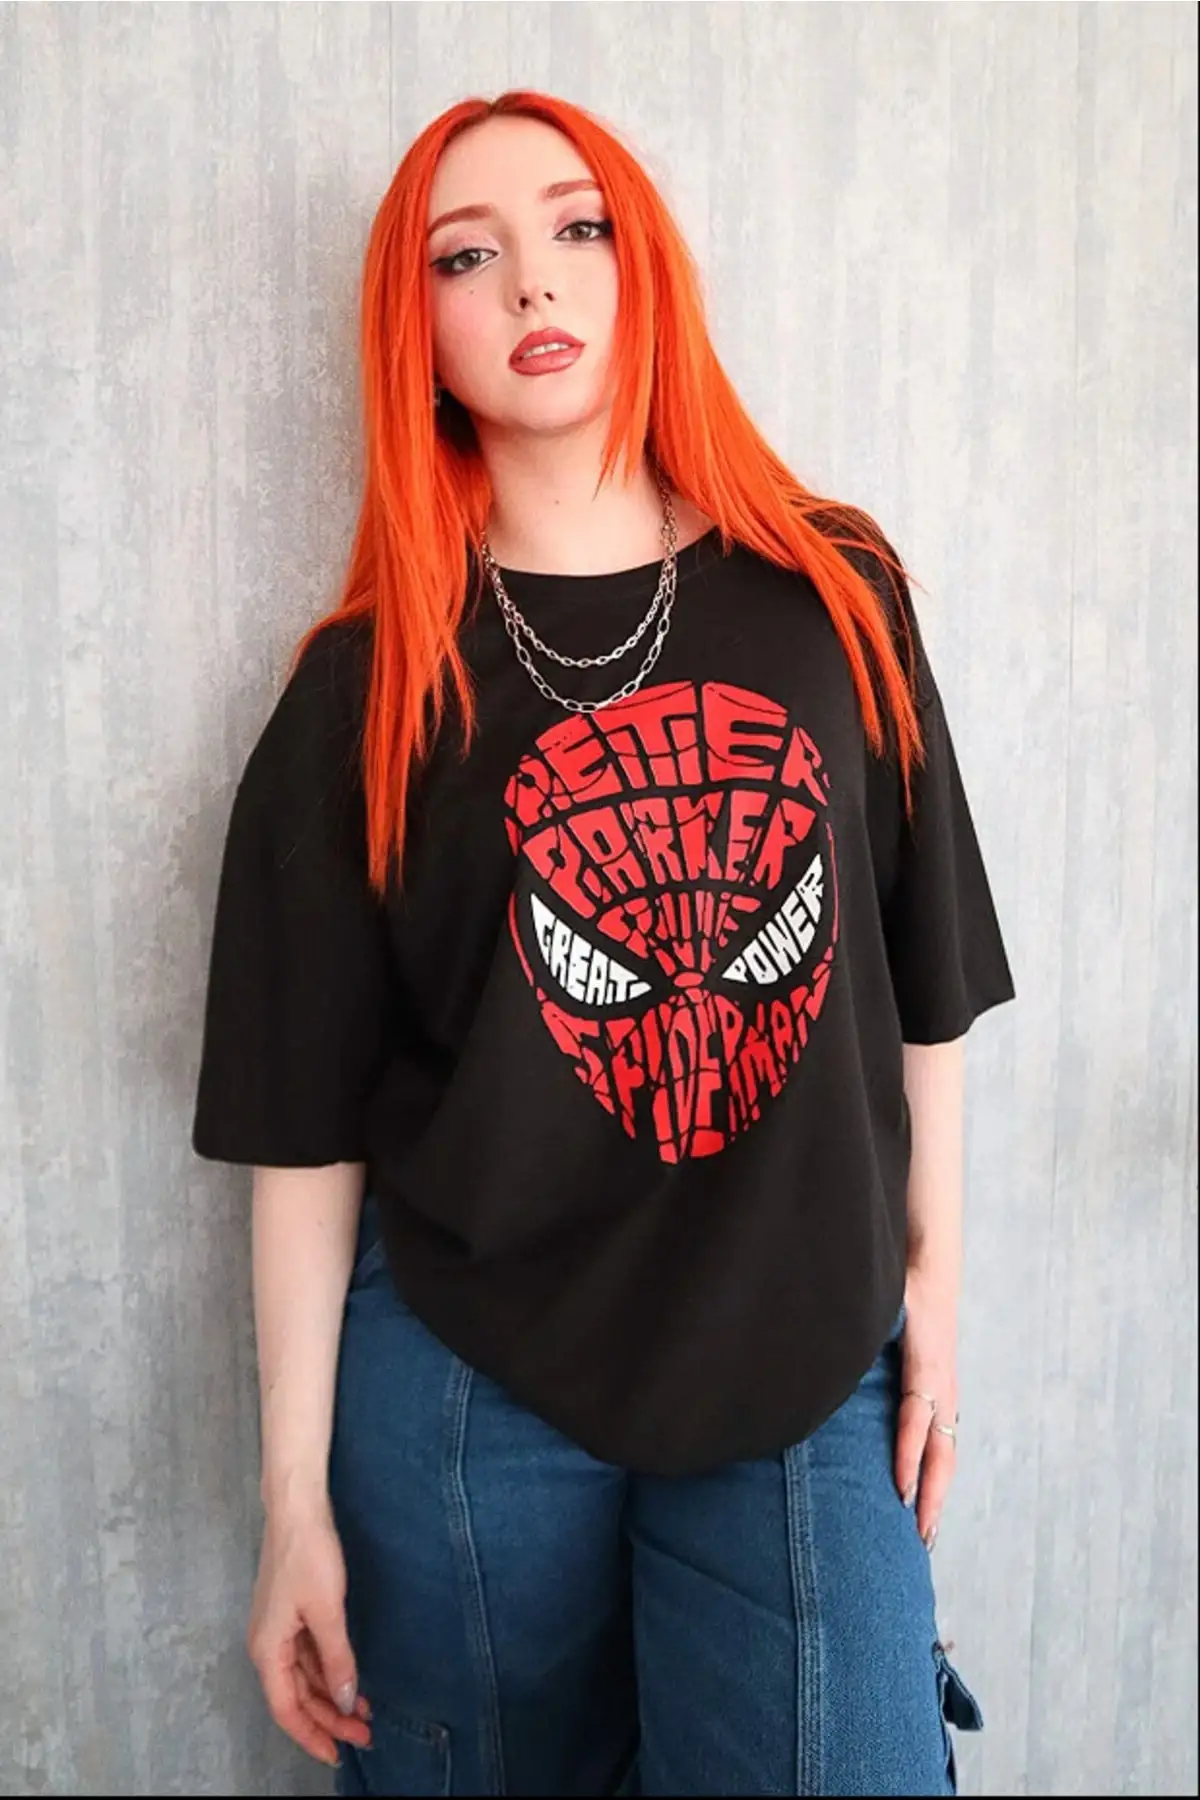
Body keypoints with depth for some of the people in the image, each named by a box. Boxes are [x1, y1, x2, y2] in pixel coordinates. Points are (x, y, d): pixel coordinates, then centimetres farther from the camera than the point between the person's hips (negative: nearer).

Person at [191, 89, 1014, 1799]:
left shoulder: (834, 598, 0)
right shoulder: (364, 690, -4)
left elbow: (921, 973, 6)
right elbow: (302, 1119, -4)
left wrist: (933, 1274, 7)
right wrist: (297, 1503, -3)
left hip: (805, 1375, 1)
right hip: (469, 1393, 0)